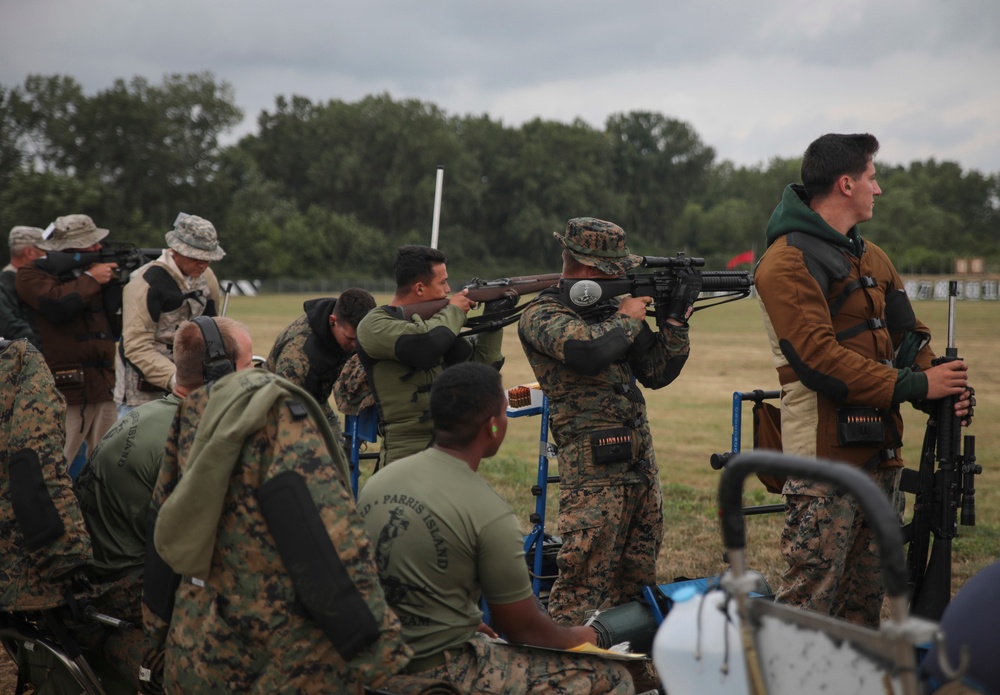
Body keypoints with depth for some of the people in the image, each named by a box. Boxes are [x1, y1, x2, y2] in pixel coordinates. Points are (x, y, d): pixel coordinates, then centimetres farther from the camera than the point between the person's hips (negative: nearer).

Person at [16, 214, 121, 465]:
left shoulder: (91, 270, 17)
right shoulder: (33, 274, -3)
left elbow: (117, 318, 11)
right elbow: (58, 304, -22)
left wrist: (115, 280, -3)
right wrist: (90, 279, -9)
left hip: (102, 390, 7)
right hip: (63, 394, -7)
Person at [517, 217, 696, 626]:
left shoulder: (612, 307, 16)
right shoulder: (542, 315, -6)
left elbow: (656, 373, 15)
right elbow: (587, 350, -27)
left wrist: (676, 319, 3)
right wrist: (627, 319, -10)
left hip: (641, 461, 8)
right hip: (593, 468, -8)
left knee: (637, 578, 13)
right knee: (584, 580, -9)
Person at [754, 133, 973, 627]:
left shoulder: (871, 257, 19)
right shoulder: (788, 262, -10)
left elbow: (907, 335, 19)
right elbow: (819, 358, -19)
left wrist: (945, 386, -2)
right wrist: (916, 386, -17)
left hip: (881, 453, 9)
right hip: (825, 454, -9)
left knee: (866, 600, 14)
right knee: (807, 603, -10)